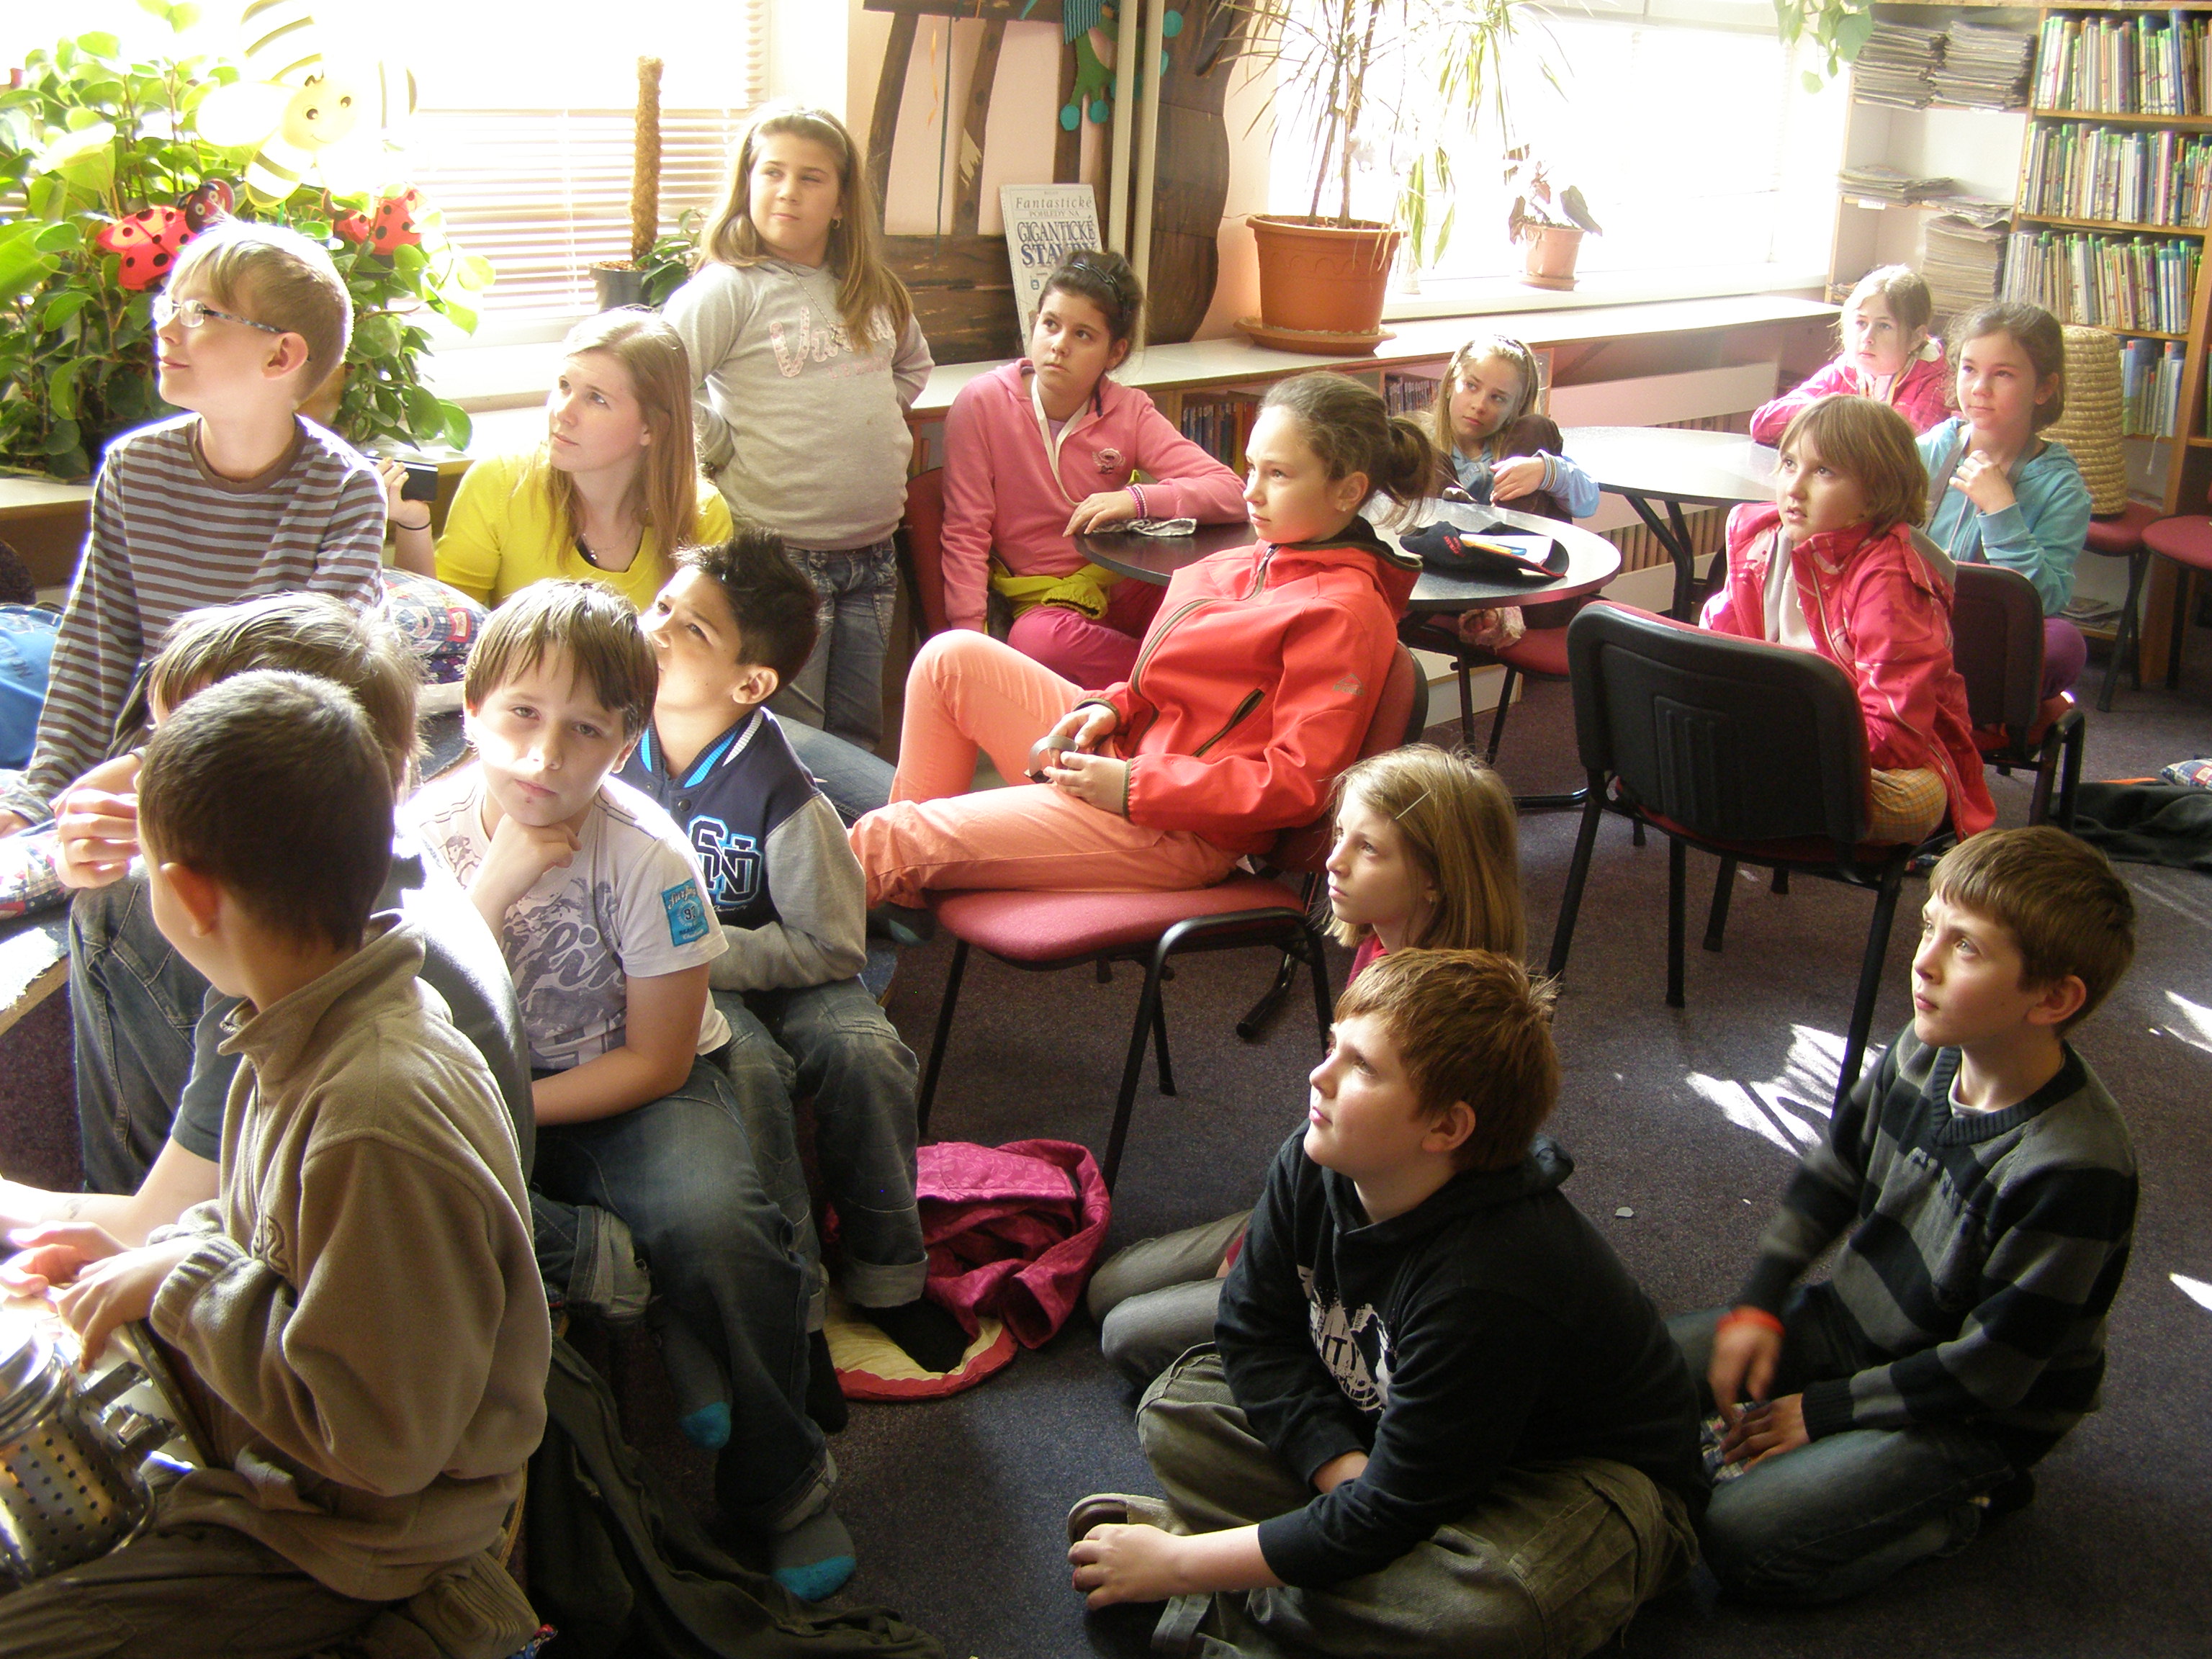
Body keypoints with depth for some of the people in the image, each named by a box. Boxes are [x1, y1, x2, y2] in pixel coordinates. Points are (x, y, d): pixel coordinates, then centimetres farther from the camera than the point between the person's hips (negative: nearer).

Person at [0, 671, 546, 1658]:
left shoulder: (380, 1124, -32)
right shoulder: (312, 1032, -2)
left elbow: (380, 1436, -26)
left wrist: (185, 1287, -20)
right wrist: (148, 1262, 1)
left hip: (347, 1547, -9)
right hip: (261, 1454, 9)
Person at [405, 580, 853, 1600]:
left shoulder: (648, 856, -18)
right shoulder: (429, 831, -11)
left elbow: (657, 1060, -11)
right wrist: (493, 886, -26)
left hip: (634, 1087, -2)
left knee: (714, 1220, -32)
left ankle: (780, 1485, -5)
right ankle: (663, 1321, -12)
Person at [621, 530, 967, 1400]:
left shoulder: (779, 793, -18)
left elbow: (835, 948, -15)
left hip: (769, 967, 0)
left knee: (864, 1049, -26)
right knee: (747, 1067, -29)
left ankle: (886, 1276, -4)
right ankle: (788, 1304, -17)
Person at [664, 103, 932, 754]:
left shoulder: (872, 291, 11)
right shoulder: (729, 288, -8)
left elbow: (913, 364, 30)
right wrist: (726, 452, -11)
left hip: (873, 549, 6)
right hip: (781, 552, -6)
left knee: (858, 736, 14)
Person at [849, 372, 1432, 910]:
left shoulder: (1343, 611, -17)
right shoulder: (1250, 565, 10)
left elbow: (1301, 783, -21)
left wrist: (1132, 785, -20)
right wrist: (1112, 709, -2)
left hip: (1176, 834, -9)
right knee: (953, 656, 3)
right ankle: (904, 893, 9)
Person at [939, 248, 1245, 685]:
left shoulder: (1129, 411, -2)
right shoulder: (982, 403, -8)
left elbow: (1230, 493, -7)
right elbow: (966, 534, -6)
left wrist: (1138, 499, -23)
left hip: (1125, 590, 1)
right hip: (1044, 602, -1)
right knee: (1036, 641, -38)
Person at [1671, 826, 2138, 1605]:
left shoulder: (2076, 1169, -31)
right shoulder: (1926, 1054, -10)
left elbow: (1990, 1369, -24)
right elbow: (1830, 1174, 9)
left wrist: (1823, 1412, -16)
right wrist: (1759, 1306, 0)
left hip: (1976, 1417, -7)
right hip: (1854, 1321, 7)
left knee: (1742, 1538, -19)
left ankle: (1959, 1501, 1)